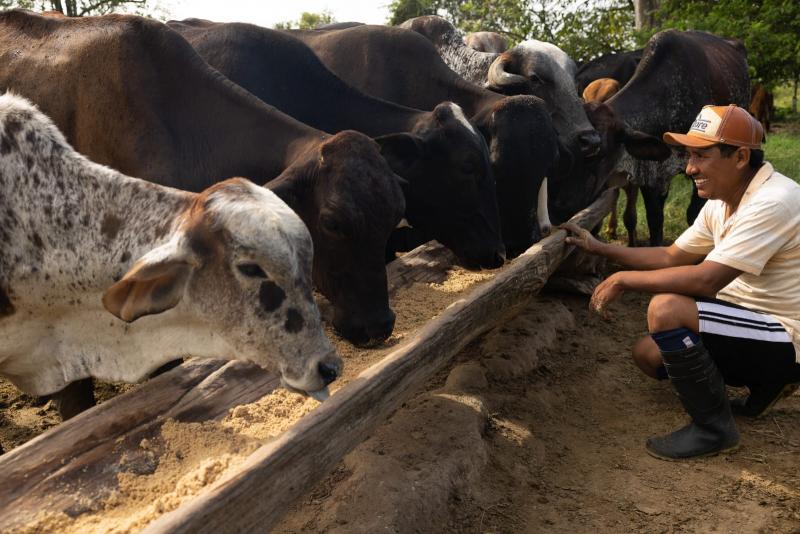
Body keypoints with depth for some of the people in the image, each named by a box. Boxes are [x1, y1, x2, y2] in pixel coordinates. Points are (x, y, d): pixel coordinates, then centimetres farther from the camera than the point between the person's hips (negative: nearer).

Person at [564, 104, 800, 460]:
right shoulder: (721, 203, 4)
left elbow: (706, 280, -31)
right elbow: (670, 258, 12)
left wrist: (624, 280, -22)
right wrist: (600, 248, 5)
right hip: (756, 321, 9)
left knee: (666, 309, -27)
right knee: (647, 354, 9)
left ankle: (714, 429, -9)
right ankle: (765, 384, 17)